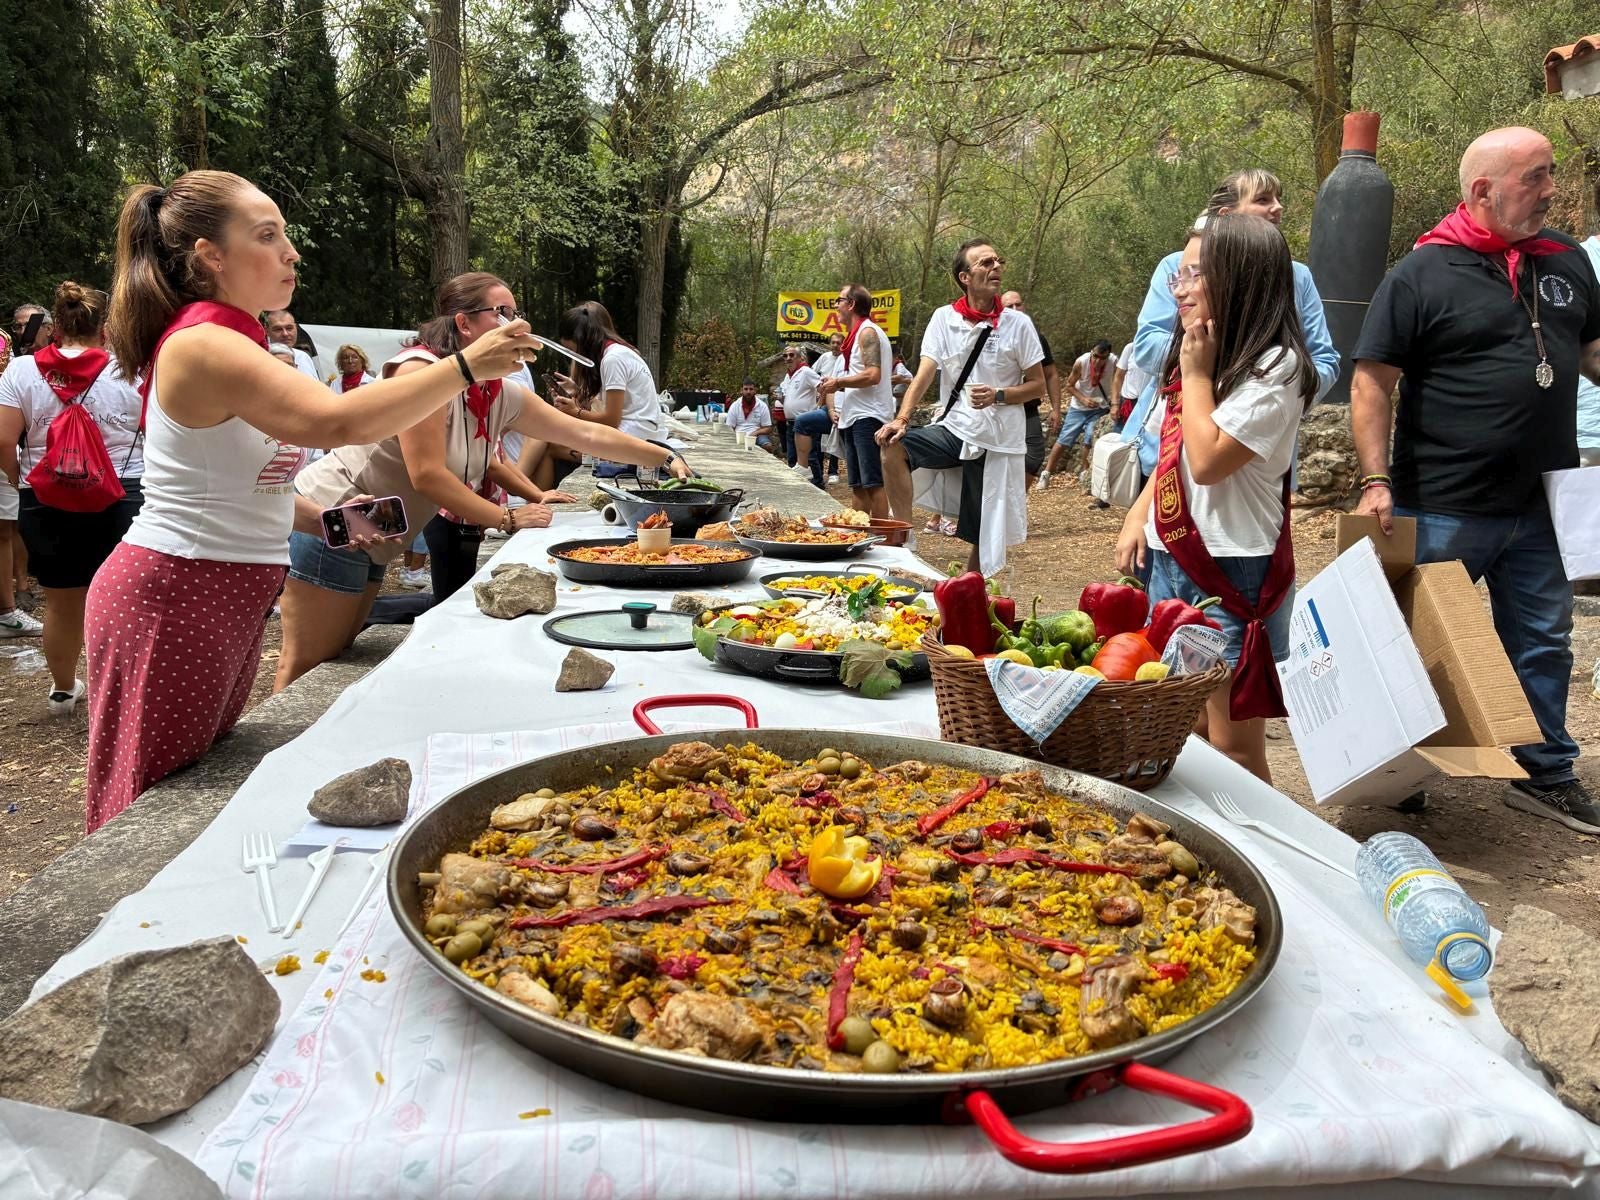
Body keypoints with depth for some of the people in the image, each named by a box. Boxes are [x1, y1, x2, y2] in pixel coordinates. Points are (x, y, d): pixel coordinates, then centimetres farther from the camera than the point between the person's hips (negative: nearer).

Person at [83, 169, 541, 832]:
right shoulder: (202, 345, -18)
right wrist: (466, 365, -30)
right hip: (173, 601, -10)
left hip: (226, 600, 10)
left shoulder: (230, 342, 14)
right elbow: (340, 421, -33)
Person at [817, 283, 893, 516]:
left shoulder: (867, 332, -9)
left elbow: (873, 375, -20)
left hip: (868, 416, -10)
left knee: (872, 482, -11)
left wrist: (839, 382, -11)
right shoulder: (855, 334, 21)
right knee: (857, 484, 11)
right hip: (853, 417, 10)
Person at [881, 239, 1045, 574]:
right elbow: (924, 374, -7)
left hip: (998, 441, -1)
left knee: (987, 537, 2)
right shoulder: (944, 318, 2)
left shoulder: (1018, 323, -1)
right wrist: (902, 418, -23)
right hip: (953, 429, 1)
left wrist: (998, 396, -16)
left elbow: (1038, 385, 3)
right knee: (893, 446, -26)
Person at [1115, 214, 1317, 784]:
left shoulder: (1276, 366, -14)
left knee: (1232, 744, -3)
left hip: (1234, 571, -8)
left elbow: (1208, 460, -20)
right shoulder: (1202, 352, 11)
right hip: (1171, 559, 8)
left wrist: (1196, 373, -12)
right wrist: (1138, 517, 9)